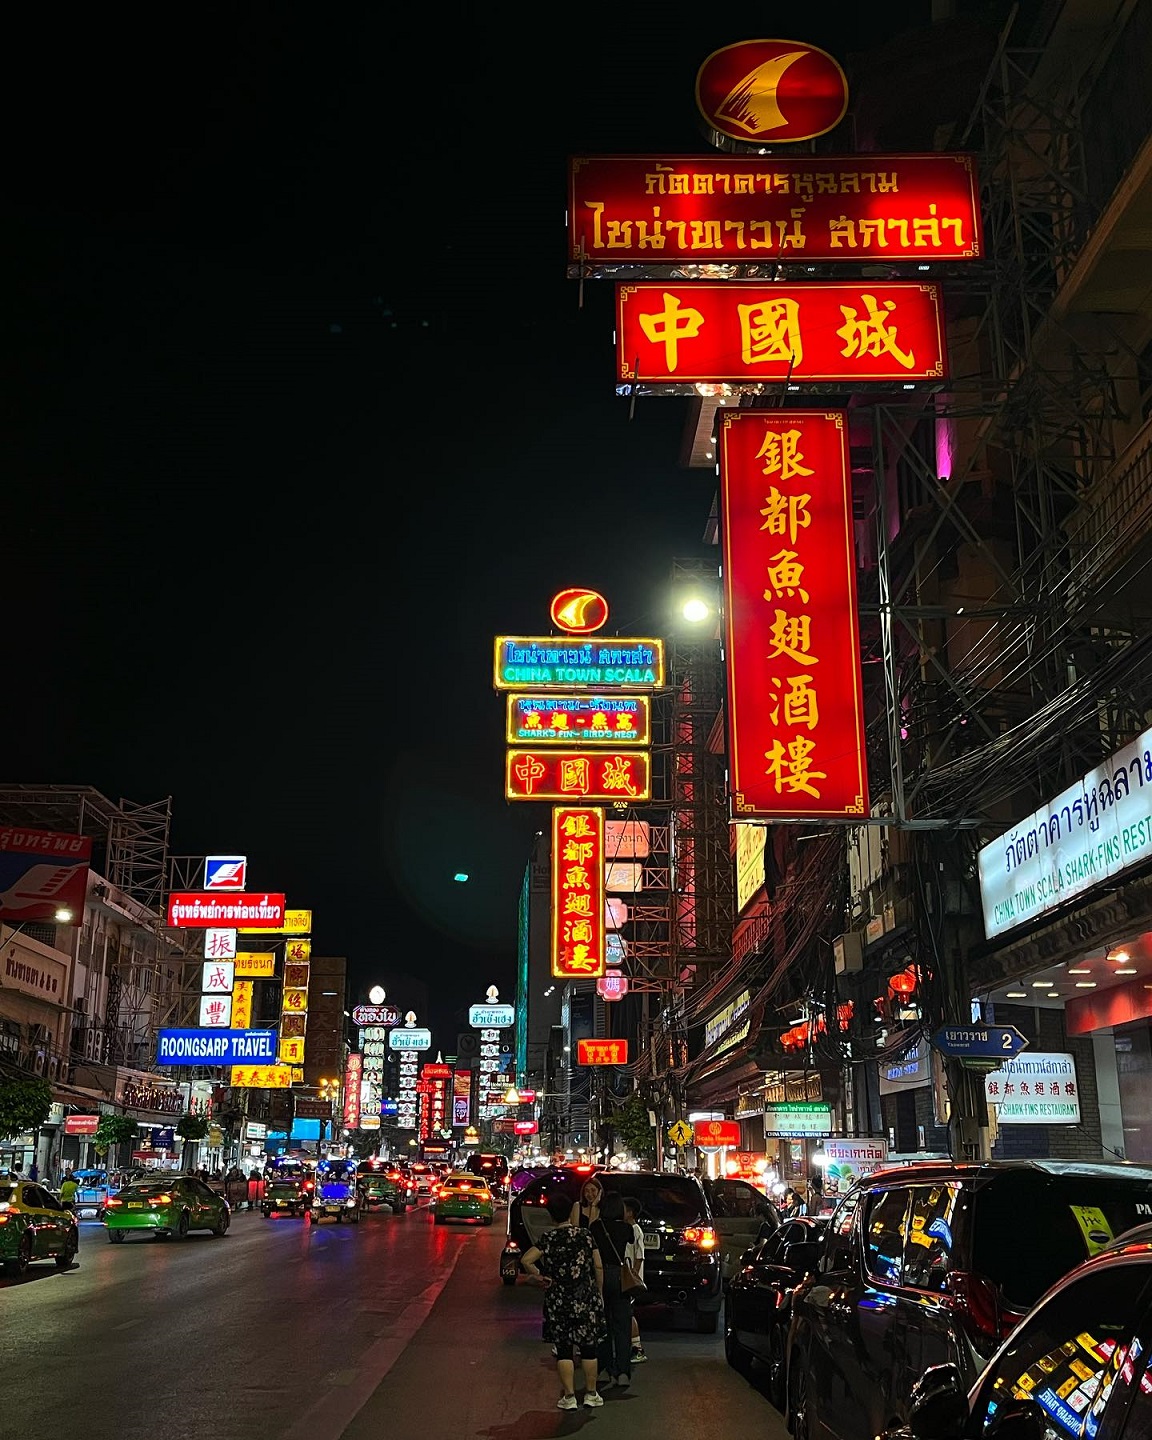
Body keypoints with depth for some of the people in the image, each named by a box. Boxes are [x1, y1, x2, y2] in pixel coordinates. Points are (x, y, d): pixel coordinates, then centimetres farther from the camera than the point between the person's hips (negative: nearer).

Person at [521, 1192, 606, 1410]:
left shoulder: (548, 1238, -7)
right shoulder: (586, 1235, -3)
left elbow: (526, 1260, -18)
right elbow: (598, 1267, -1)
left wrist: (539, 1276, -2)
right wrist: (600, 1293, 11)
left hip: (558, 1302, -1)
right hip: (586, 1299, 1)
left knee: (563, 1349, 8)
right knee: (588, 1347, 12)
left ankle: (569, 1397, 8)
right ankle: (591, 1394, 18)